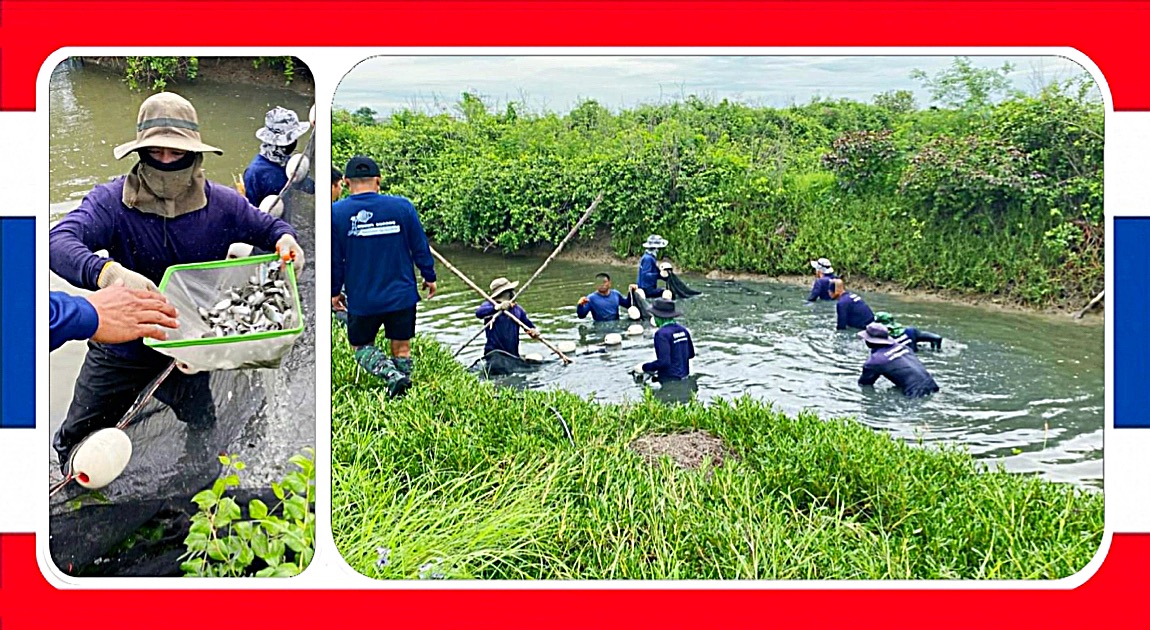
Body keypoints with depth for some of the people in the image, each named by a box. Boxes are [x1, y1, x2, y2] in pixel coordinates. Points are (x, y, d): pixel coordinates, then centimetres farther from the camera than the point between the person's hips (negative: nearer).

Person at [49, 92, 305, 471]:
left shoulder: (221, 204, -12)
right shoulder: (113, 201, -20)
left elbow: (267, 226, 5)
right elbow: (59, 241, -37)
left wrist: (284, 239, -22)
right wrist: (106, 272, -59)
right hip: (120, 351, -1)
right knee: (77, 442, 14)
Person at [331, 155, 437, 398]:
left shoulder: (336, 212, -7)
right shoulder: (402, 206, -6)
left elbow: (334, 258, 0)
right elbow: (420, 247, 2)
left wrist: (334, 291, 13)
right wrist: (429, 277, 16)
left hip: (361, 299, -1)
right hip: (401, 295, 1)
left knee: (361, 346, 15)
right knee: (402, 348, 15)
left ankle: (392, 375, -9)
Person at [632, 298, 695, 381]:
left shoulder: (662, 334, -17)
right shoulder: (683, 330, 7)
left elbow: (663, 362, -24)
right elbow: (691, 354, 17)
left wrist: (644, 367, -15)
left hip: (669, 380, -8)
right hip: (683, 377, 9)